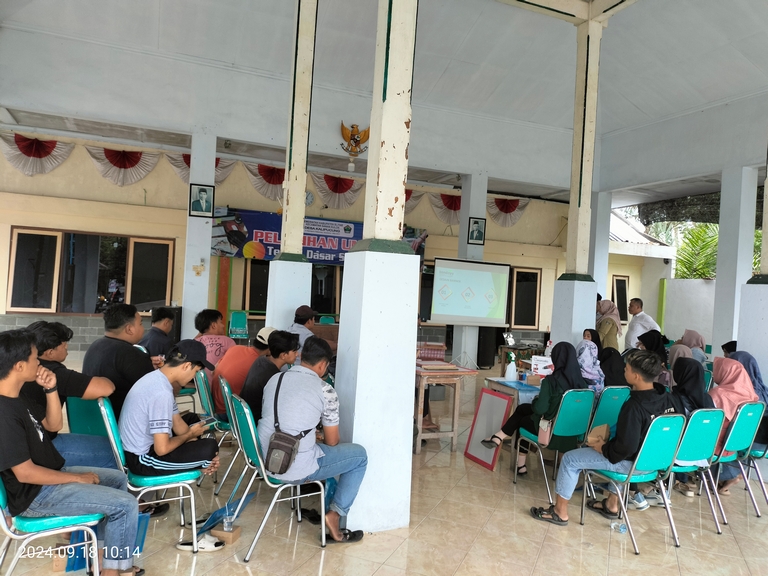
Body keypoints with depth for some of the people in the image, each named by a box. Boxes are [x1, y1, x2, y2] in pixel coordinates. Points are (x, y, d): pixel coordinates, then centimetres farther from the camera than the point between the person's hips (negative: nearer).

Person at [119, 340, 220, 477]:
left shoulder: (157, 378, 1)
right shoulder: (161, 393, -30)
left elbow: (177, 423, 9)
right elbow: (162, 449, -28)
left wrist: (198, 445, 0)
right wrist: (190, 434, -9)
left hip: (139, 449, 10)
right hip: (142, 459, -10)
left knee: (192, 419, 22)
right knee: (210, 447, -16)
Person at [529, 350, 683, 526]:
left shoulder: (634, 406, -30)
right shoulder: (670, 398, -8)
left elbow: (625, 447, -29)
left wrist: (603, 448, -9)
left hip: (634, 462, -8)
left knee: (570, 459, 1)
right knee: (612, 448, 38)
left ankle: (560, 512, 13)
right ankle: (612, 505, 41)